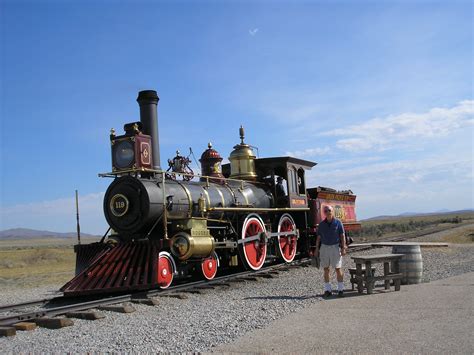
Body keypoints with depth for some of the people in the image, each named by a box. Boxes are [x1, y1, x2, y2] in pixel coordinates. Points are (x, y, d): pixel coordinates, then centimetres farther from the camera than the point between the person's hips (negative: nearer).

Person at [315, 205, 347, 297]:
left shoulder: (338, 222, -2)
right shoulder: (321, 224, 5)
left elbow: (342, 236, -3)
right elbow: (318, 238, 8)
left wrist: (343, 248, -9)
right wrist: (317, 249, 2)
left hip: (335, 247, -3)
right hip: (324, 247, 3)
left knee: (338, 269, -3)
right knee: (326, 269, 5)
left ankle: (340, 289, 7)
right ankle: (327, 290, 11)